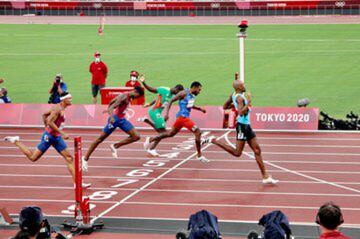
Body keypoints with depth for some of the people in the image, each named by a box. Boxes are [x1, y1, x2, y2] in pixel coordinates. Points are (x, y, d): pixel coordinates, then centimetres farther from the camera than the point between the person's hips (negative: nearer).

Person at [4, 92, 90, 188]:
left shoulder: (61, 108, 9)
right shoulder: (57, 109, -19)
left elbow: (44, 114, 20)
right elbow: (50, 122, -29)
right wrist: (62, 133, -28)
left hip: (56, 137, 9)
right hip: (49, 137, -9)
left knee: (69, 158, 2)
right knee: (33, 158, 3)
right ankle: (16, 141, 19)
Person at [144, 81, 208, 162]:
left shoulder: (192, 96, 12)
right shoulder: (184, 93, -14)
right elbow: (171, 101, -14)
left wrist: (199, 109, 18)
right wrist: (166, 113, -22)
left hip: (185, 117, 10)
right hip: (183, 116, -10)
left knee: (170, 134, 19)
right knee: (198, 132, -15)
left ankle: (150, 140, 30)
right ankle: (199, 155, -7)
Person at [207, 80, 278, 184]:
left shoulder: (234, 95, 9)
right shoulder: (239, 97, -18)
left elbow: (225, 107, 19)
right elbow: (241, 113, -30)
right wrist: (248, 102, -23)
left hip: (247, 126, 10)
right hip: (242, 126, -10)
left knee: (257, 150, 8)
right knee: (237, 153, -6)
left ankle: (265, 177, 9)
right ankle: (214, 141, 1)